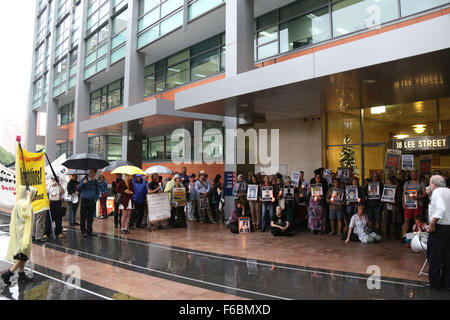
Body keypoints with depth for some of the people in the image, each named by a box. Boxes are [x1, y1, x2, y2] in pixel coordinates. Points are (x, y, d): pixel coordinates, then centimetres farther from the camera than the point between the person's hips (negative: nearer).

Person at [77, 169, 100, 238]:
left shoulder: (96, 182, 6)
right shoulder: (85, 179, -1)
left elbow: (98, 192, 14)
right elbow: (79, 188, -8)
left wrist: (96, 199, 2)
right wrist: (83, 183, -24)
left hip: (92, 201, 3)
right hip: (84, 200, -3)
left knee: (90, 217, 9)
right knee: (83, 217, -3)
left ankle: (89, 231, 19)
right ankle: (83, 231, 5)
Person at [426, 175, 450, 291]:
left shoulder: (437, 191, -12)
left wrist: (432, 223, -23)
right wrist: (430, 195, 17)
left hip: (439, 228, -8)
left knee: (434, 256, 3)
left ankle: (435, 283, 10)